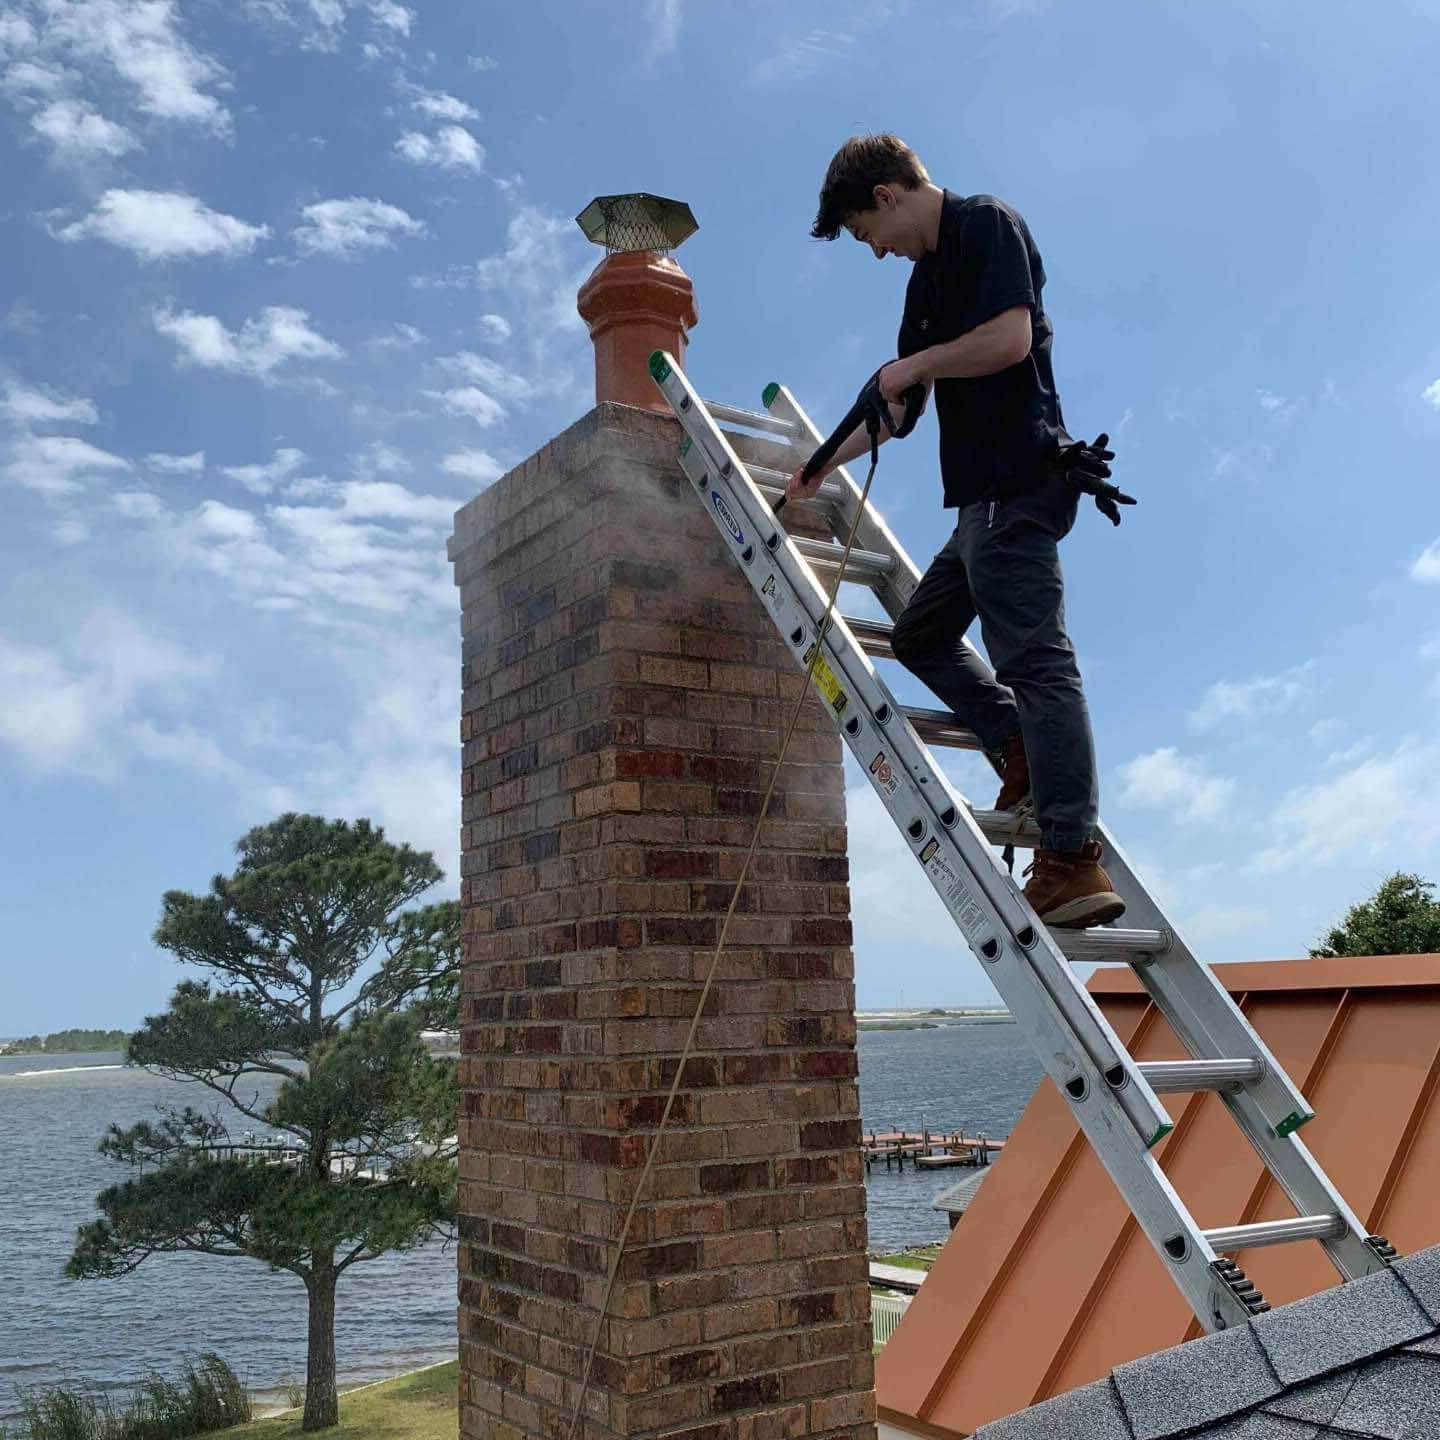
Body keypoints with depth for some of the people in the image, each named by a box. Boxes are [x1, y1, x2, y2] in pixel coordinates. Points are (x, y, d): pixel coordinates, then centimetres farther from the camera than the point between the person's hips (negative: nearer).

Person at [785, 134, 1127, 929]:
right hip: (986, 495, 10)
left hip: (1017, 482, -10)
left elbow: (1009, 339, -20)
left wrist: (915, 364, -5)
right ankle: (1025, 757, 9)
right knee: (918, 634, 16)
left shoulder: (988, 225, -4)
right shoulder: (929, 275, 23)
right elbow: (900, 408, 30)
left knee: (1033, 656, -15)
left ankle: (1073, 861, -17)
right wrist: (824, 464, 34)